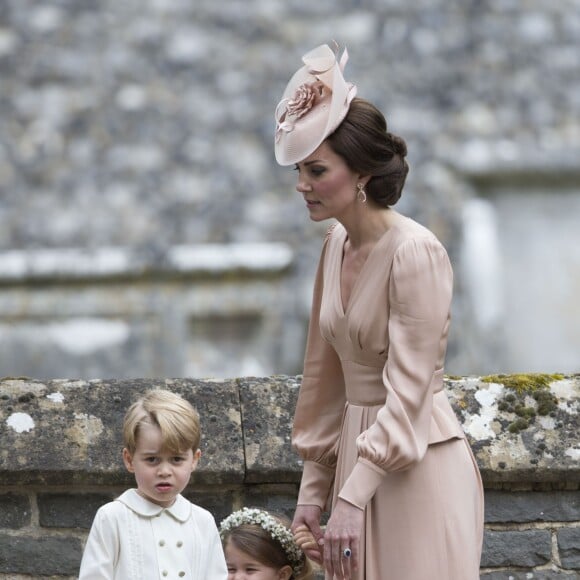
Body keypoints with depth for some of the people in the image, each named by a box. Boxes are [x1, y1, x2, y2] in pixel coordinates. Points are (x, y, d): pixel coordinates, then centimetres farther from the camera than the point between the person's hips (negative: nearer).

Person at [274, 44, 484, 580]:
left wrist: (351, 500, -24)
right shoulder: (336, 245, 8)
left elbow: (408, 393, -20)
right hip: (360, 454, 8)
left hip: (418, 469, -7)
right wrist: (313, 492, 12)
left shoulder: (416, 253, -16)